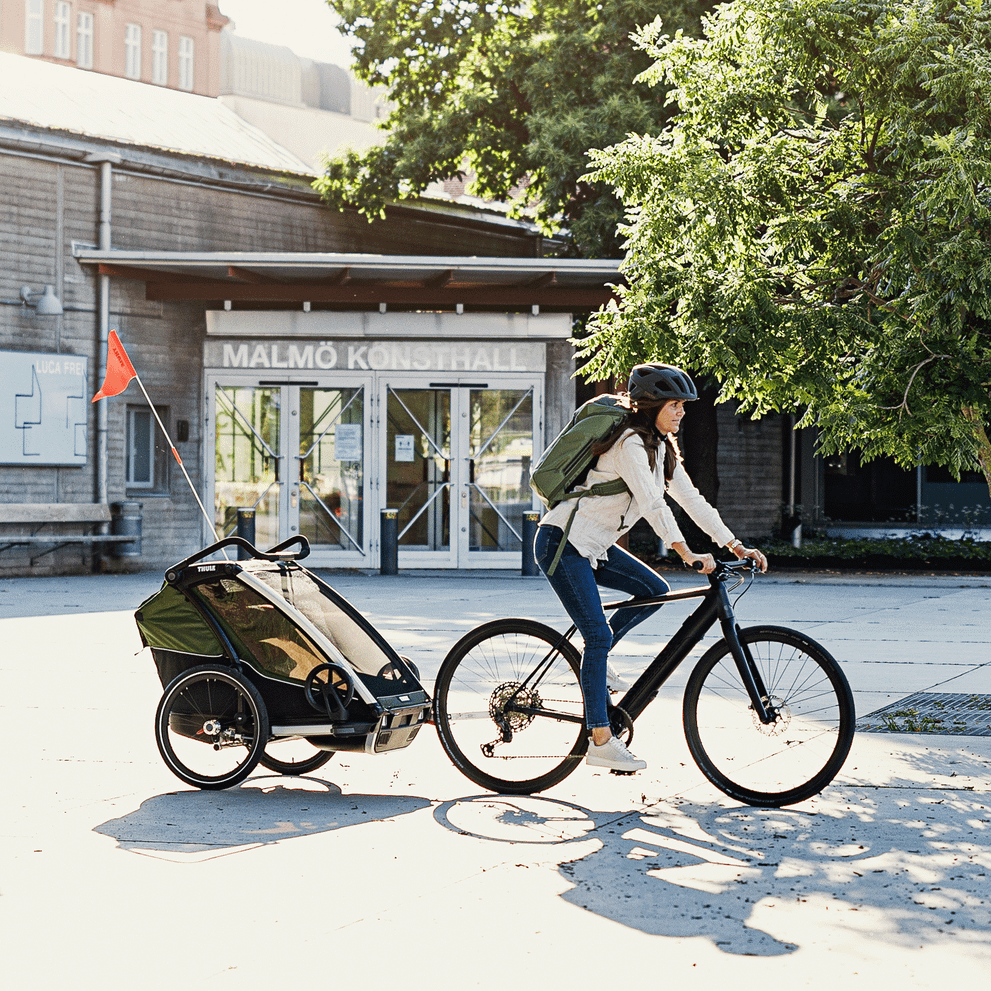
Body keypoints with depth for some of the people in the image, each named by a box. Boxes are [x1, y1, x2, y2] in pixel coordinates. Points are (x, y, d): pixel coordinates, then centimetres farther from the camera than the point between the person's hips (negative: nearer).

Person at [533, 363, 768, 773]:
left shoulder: (662, 448, 10)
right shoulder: (631, 443, -19)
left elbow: (691, 500, 10)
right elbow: (652, 505, -29)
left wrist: (737, 546, 5)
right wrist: (687, 555, -34)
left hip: (593, 543, 9)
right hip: (561, 542, -9)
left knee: (655, 590, 1)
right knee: (598, 635, -13)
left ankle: (590, 663, 11)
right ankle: (600, 741, -10)